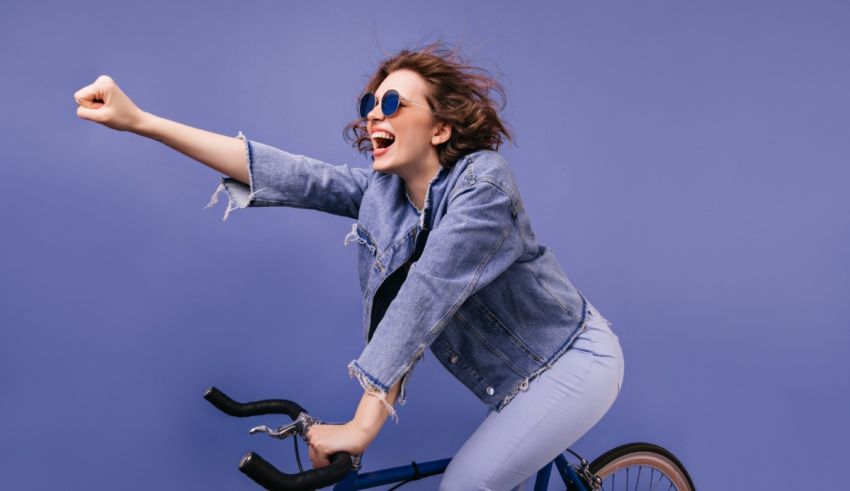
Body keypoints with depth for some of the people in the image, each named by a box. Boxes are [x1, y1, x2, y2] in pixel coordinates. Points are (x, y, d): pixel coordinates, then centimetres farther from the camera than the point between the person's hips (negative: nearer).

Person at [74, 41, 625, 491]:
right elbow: (285, 173, -16)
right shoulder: (382, 191, -7)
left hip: (576, 361, -6)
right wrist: (139, 120, -21)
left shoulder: (482, 179, -27)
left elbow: (423, 299, -35)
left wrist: (362, 427, -36)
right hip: (521, 374, 6)